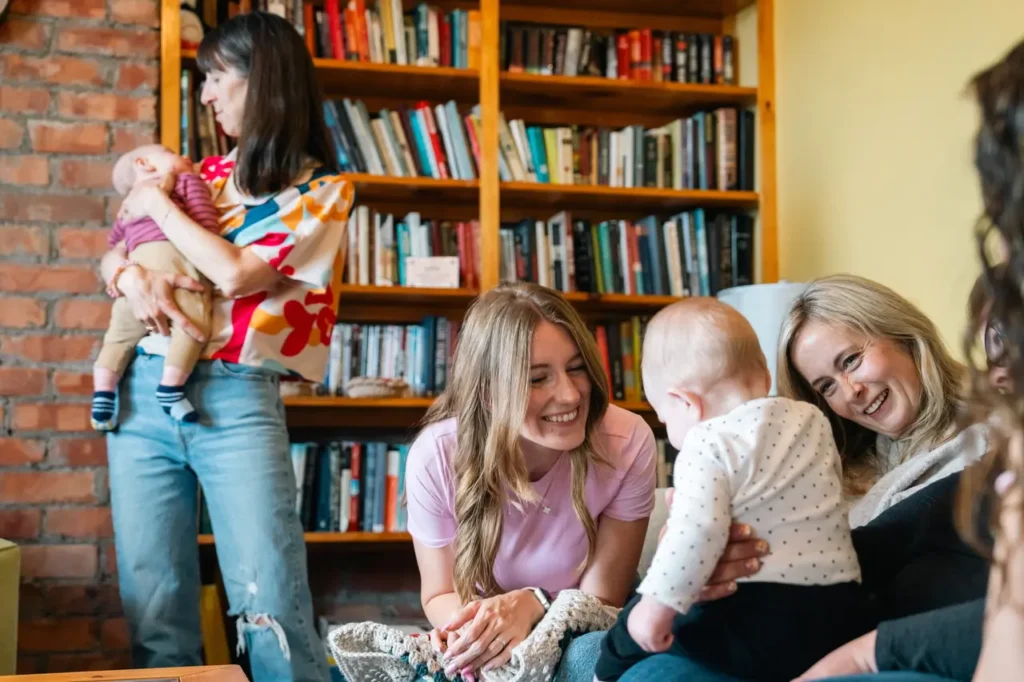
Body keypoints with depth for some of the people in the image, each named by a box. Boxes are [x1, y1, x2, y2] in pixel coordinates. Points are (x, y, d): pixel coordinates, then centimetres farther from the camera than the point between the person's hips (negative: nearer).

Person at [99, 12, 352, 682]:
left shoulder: (323, 190, 0)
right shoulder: (203, 175, 16)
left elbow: (236, 273, -12)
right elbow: (110, 257, 19)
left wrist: (157, 203, 1)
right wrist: (132, 274, -5)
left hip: (237, 401, -5)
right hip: (144, 390, 5)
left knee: (273, 613, -9)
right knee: (154, 609, 5)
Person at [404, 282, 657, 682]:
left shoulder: (628, 444, -22)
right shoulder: (436, 457, -21)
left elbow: (602, 600, -12)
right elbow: (439, 594, -6)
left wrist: (533, 603, -32)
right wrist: (468, 622, -29)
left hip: (580, 638, -1)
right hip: (486, 647, 2)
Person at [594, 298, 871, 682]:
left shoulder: (709, 443, -8)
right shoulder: (813, 419, 14)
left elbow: (696, 534, -20)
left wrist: (656, 606, -13)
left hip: (764, 623, -7)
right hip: (844, 616, 7)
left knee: (638, 622, 13)